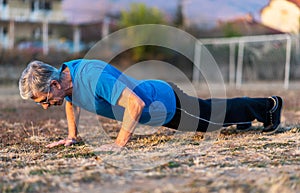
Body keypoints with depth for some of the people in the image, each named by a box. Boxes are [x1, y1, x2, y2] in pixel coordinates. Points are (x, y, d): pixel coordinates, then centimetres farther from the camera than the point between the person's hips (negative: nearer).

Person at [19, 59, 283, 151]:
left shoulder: (92, 77, -39)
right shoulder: (64, 75, -11)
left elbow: (135, 103, -42)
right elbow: (72, 103, 13)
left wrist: (120, 143, -39)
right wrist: (71, 137, 6)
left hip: (167, 103, -8)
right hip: (159, 106, 8)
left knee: (213, 116, 15)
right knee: (209, 114, 30)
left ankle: (268, 106, 37)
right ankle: (245, 112, 55)